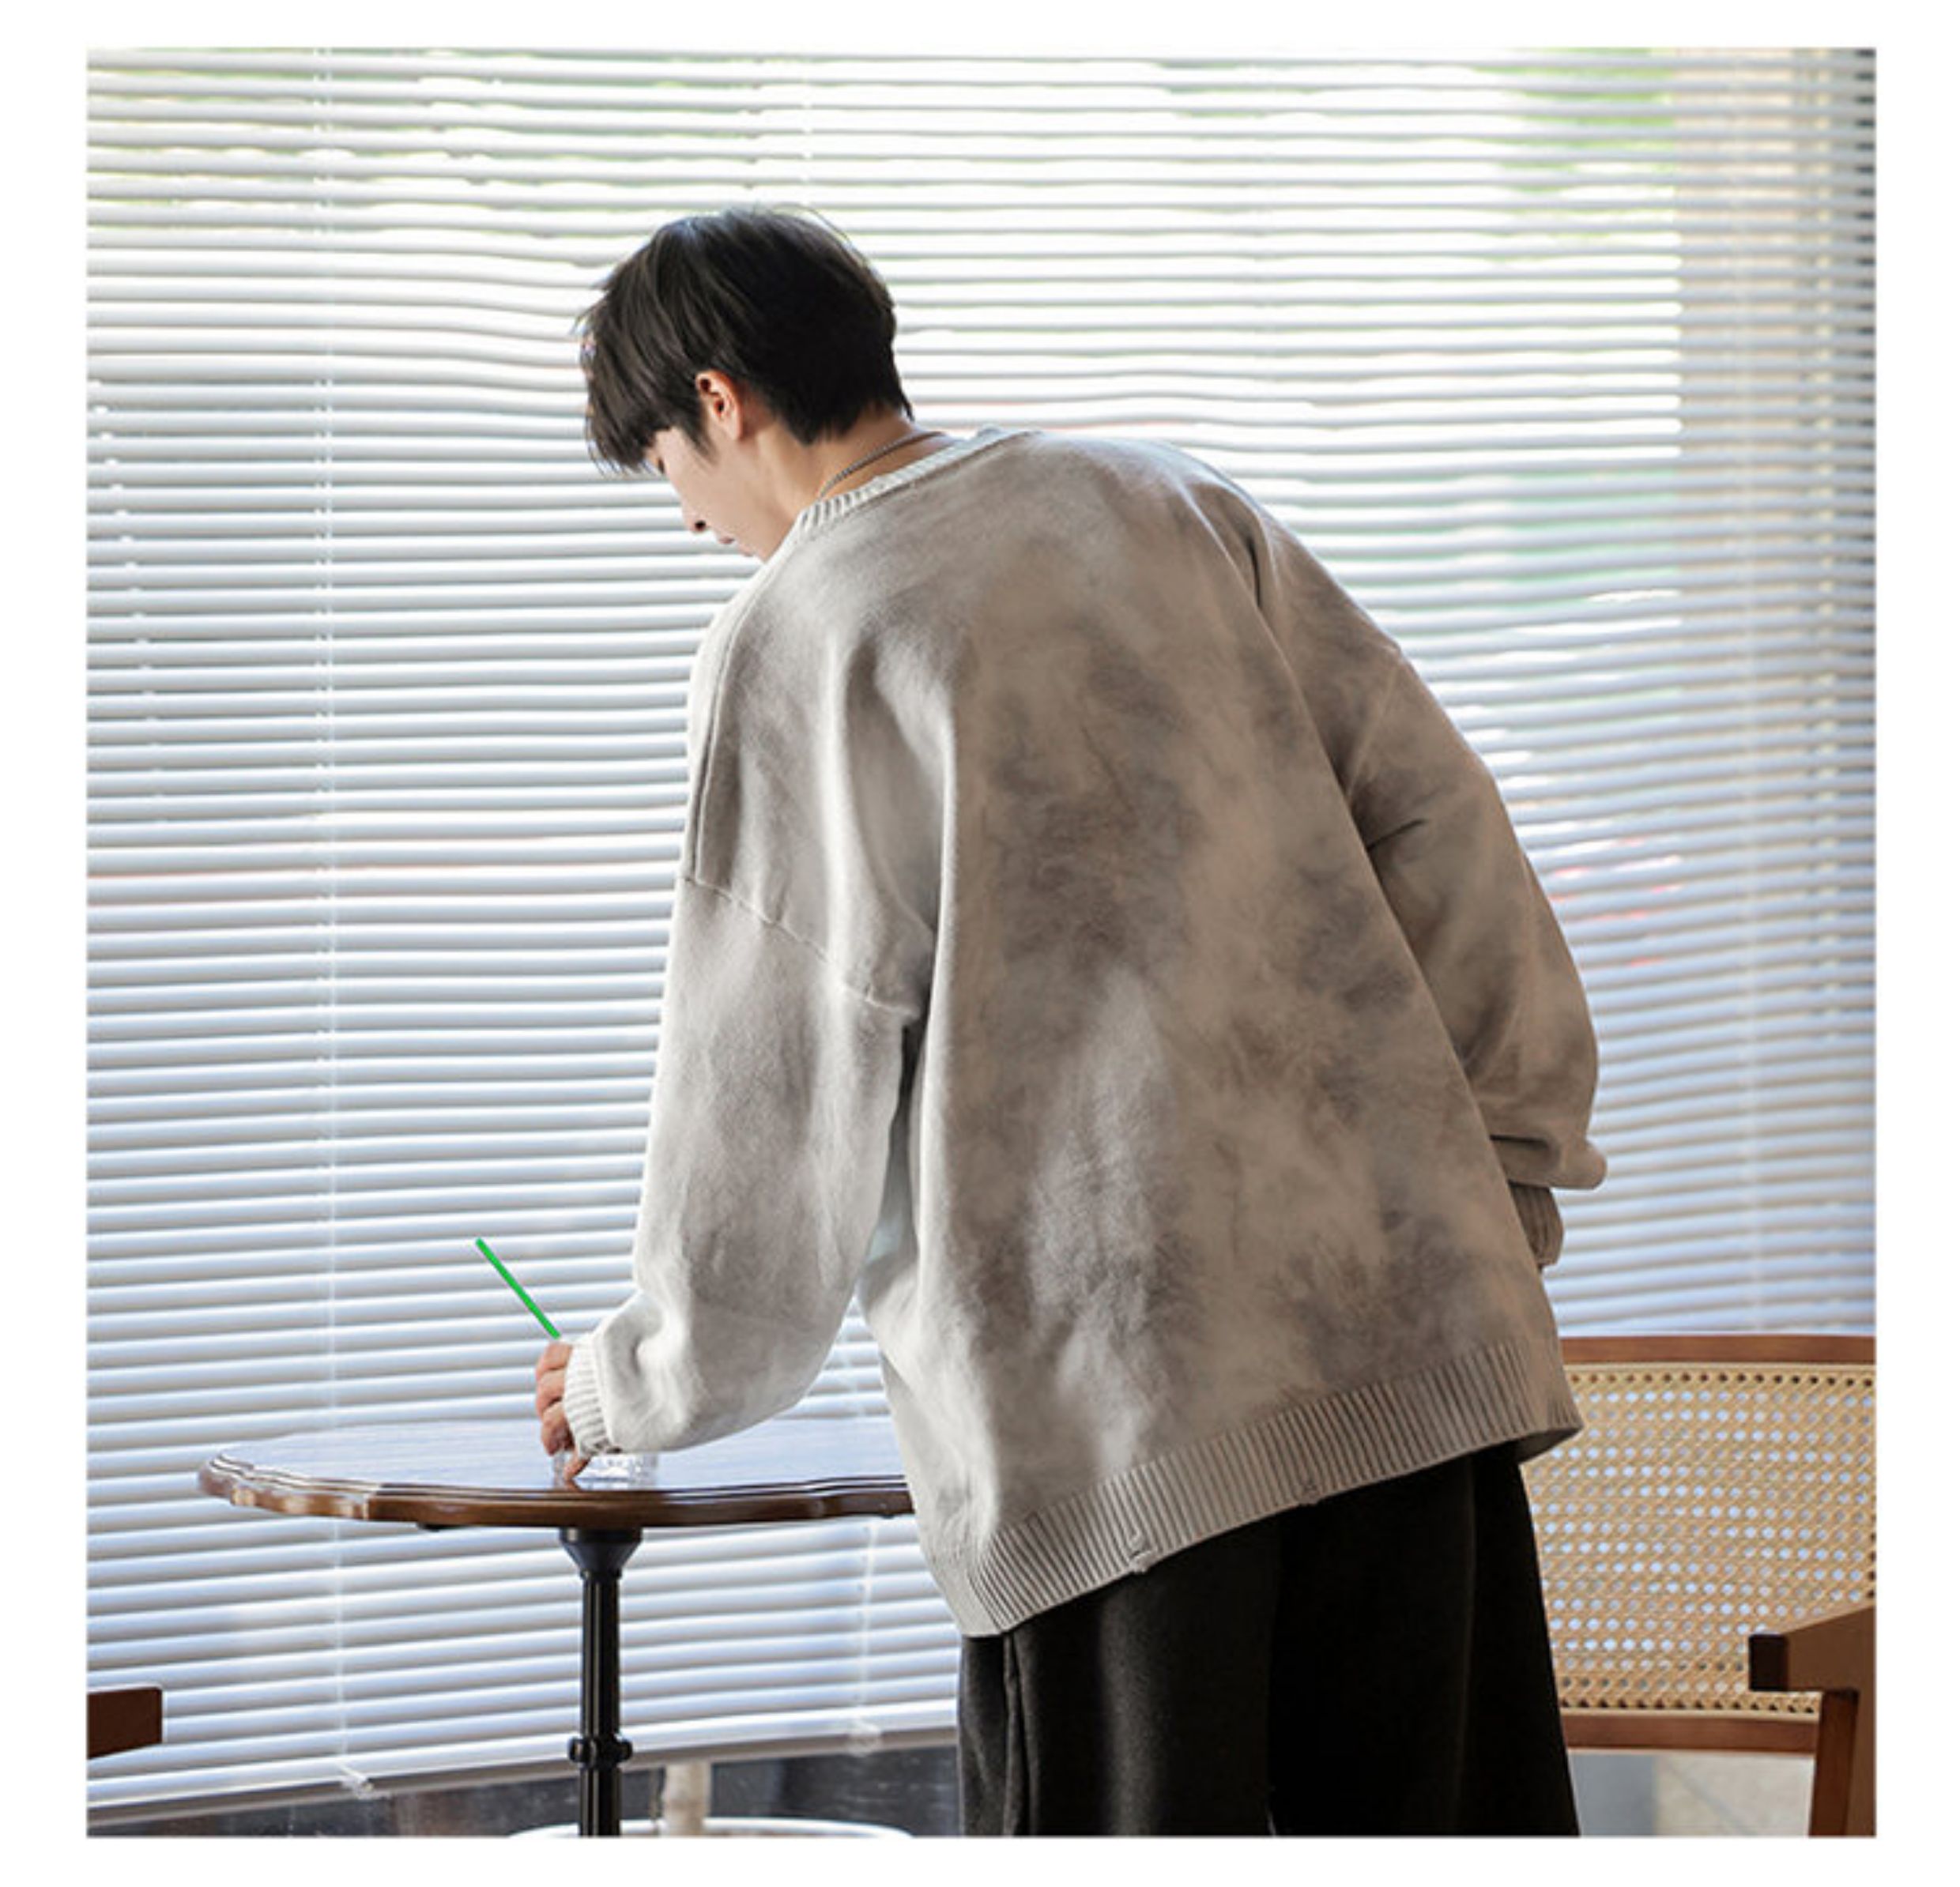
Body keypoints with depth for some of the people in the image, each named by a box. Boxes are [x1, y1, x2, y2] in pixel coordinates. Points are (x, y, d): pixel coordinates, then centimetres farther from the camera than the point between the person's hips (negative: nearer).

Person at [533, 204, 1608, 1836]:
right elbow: (1435, 819, 10)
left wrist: (635, 1387, 13)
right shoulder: (1170, 505, 13)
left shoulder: (793, 637, -2)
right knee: (1446, 1824, 8)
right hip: (1405, 1320, 5)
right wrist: (1517, 1159, 14)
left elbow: (774, 1081, -1)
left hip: (1106, 1400, -5)